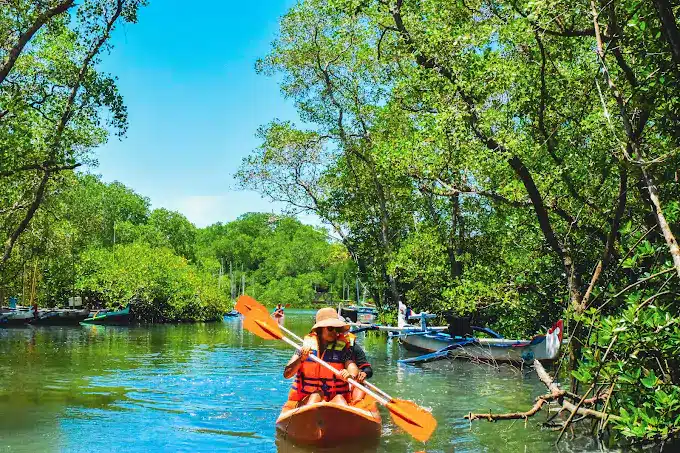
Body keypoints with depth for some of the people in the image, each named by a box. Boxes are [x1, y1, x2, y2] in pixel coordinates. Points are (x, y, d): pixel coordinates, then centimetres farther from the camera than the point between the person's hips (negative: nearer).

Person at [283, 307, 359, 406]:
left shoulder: (342, 347, 4)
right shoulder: (307, 344, 2)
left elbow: (353, 367, -13)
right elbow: (287, 374, -5)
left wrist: (351, 375, -36)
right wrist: (301, 358, -21)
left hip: (334, 401, 0)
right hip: (307, 400, 0)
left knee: (339, 398, -29)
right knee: (316, 395, -30)